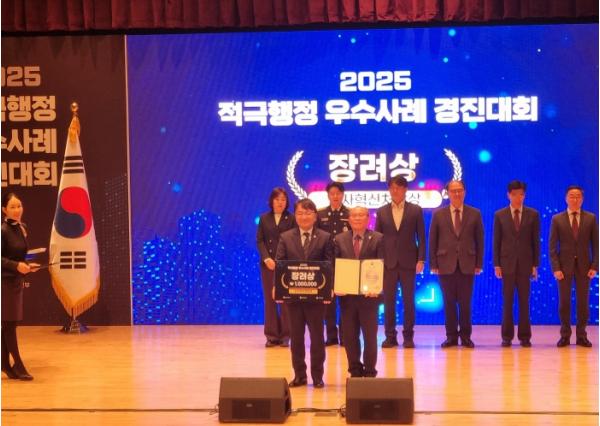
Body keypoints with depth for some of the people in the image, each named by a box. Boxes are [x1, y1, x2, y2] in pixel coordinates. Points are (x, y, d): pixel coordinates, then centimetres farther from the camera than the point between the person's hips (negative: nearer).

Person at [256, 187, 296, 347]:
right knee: (269, 298, 1)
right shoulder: (264, 218, 10)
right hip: (268, 263, 2)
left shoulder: (291, 219, 4)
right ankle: (272, 335, 5)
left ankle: (285, 335, 1)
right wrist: (266, 259, -10)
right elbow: (260, 241, 5)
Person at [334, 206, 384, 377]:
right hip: (346, 294, 2)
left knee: (370, 336, 5)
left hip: (369, 294, -2)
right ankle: (355, 371, 20)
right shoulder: (340, 239, 7)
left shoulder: (378, 238, 0)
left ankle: (369, 371, 17)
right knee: (349, 336, 8)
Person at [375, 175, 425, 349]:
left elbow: (421, 237, 2)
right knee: (388, 300, 2)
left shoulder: (415, 210, 4)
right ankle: (390, 336, 9)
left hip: (408, 262, -1)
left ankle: (408, 336, 9)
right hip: (388, 262, 1)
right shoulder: (382, 212, 9)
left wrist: (421, 260, -6)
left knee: (408, 300, 2)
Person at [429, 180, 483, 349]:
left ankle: (465, 336, 11)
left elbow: (479, 240, 6)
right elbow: (432, 241, 5)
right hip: (446, 264, 0)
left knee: (465, 302, 2)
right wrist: (433, 264, -1)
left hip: (467, 265, 0)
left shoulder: (475, 214, 6)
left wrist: (479, 264, 0)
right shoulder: (438, 214, 5)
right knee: (449, 302, 4)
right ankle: (451, 336, 11)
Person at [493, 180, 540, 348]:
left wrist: (535, 264, 0)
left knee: (524, 301, 2)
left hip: (525, 263, 0)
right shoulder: (499, 215, 5)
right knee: (507, 301, 2)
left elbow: (536, 241, 5)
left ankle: (524, 337, 6)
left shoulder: (533, 214, 5)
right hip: (507, 262, 0)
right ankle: (507, 336, 7)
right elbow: (496, 241, 4)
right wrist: (496, 264, -2)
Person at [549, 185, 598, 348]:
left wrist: (594, 266, -5)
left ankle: (581, 336, 11)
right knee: (564, 301, 3)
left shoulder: (591, 218, 4)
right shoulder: (557, 219, 1)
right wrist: (556, 268, -10)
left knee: (583, 301, 4)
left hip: (584, 265, 1)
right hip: (564, 265, -1)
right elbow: (553, 246, -1)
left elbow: (595, 244, 4)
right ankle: (565, 335, 10)